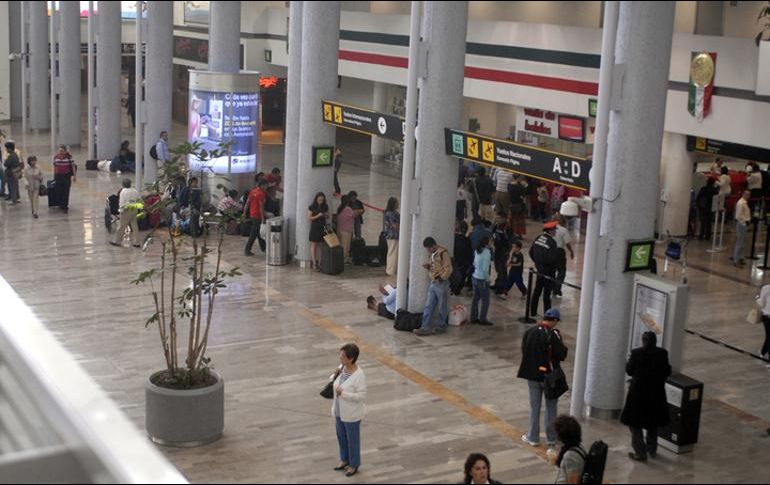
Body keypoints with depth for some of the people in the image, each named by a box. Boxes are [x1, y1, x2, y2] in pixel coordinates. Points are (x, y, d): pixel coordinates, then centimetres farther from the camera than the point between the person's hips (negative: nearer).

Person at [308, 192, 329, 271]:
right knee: (314, 245, -1)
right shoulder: (311, 207, -5)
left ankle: (319, 263, 6)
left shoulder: (325, 207, 7)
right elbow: (309, 218, -6)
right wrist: (317, 216, -18)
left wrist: (326, 215, -5)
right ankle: (314, 264, 1)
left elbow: (327, 216, 18)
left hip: (323, 227, 3)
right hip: (314, 228, -3)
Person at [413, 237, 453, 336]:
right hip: (433, 283, 8)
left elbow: (448, 269, -18)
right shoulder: (432, 254, 13)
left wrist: (441, 278, -21)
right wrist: (428, 266, 4)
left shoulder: (443, 253, -15)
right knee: (428, 307, 4)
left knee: (442, 307, 6)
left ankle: (441, 327, 18)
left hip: (441, 284, -8)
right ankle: (425, 328, 4)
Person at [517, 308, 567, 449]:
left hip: (532, 374, 3)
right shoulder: (554, 334, -19)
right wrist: (563, 347, 0)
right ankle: (551, 438, 20)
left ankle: (533, 438, 20)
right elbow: (562, 355, -18)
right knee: (551, 407, 12)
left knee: (534, 407, 14)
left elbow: (524, 351, 4)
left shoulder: (529, 332, -5)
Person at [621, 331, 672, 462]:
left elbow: (629, 370, -6)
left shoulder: (636, 353, -17)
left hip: (638, 393, -4)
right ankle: (652, 450, 32)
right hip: (656, 393, 4)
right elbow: (667, 372, -1)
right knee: (653, 423, 22)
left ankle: (640, 453, 6)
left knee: (635, 424, 8)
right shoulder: (662, 353, -9)